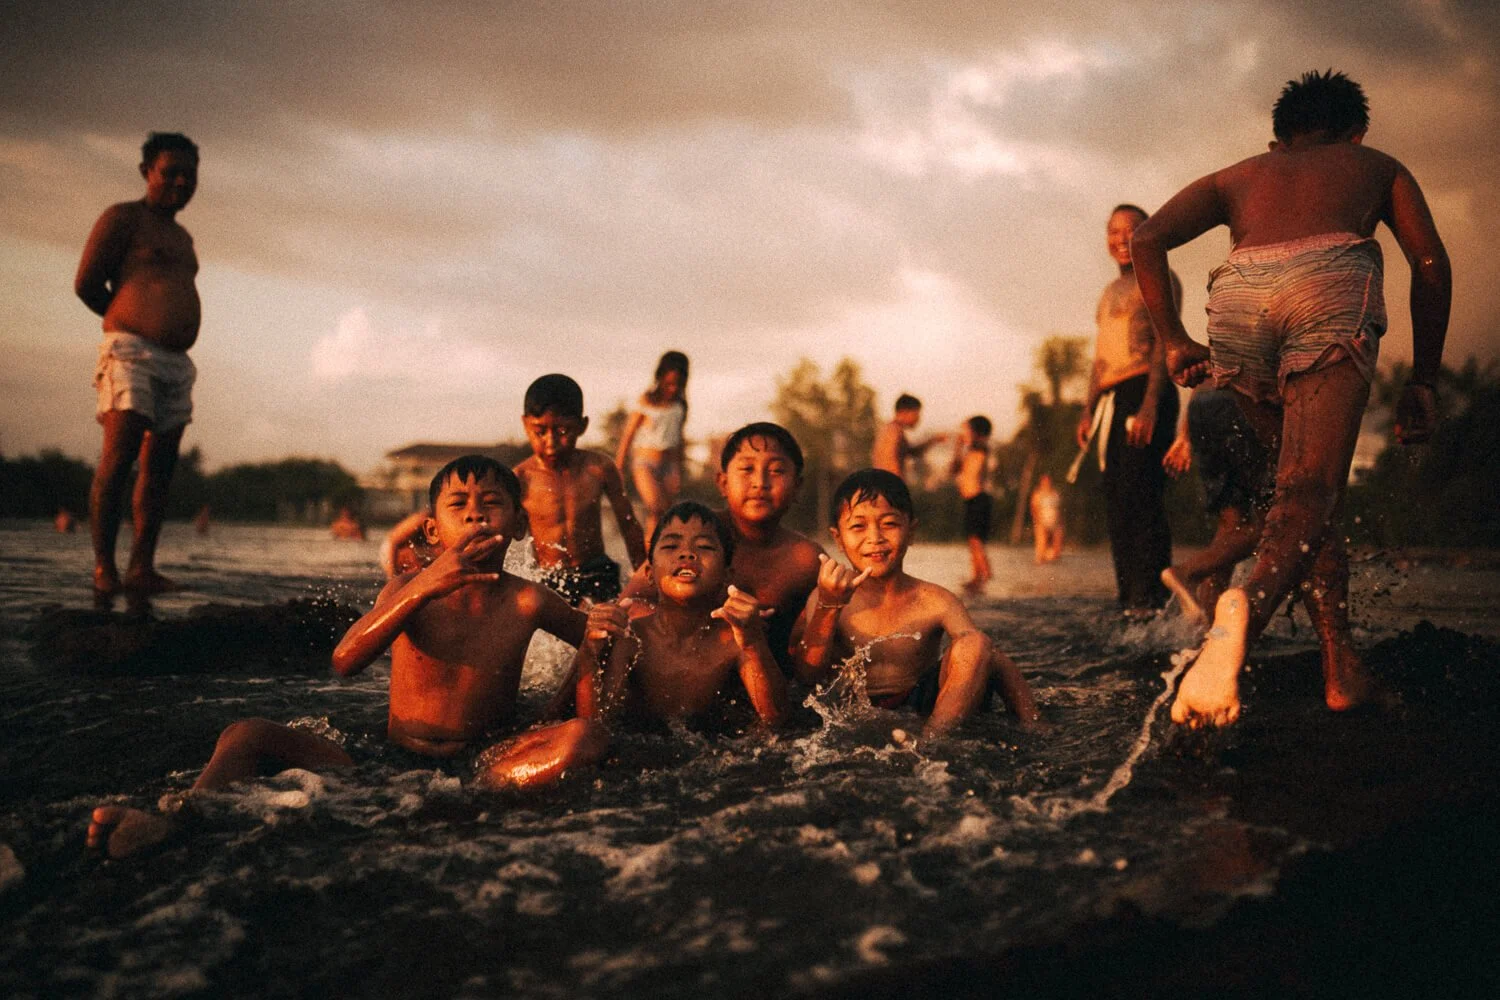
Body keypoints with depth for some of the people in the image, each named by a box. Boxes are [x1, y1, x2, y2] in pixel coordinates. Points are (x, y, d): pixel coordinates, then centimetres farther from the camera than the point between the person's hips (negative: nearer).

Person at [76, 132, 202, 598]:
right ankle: (103, 566, -13)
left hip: (176, 362, 7)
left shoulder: (182, 237, 25)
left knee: (159, 467, 2)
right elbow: (86, 283, -3)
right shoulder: (124, 217, 2)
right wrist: (127, 319, 10)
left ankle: (142, 567, 4)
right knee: (119, 457, -14)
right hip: (132, 352, -7)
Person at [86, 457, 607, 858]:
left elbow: (592, 634, 19)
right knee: (248, 733, -14)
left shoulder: (527, 601, -1)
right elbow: (345, 661, -20)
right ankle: (177, 821, -40)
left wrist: (606, 627, -5)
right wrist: (422, 588, -31)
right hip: (387, 759, 2)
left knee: (591, 736, -28)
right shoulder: (411, 587, -1)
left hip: (480, 763, -1)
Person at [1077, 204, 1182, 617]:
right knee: (1116, 501, 6)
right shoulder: (1111, 292, 24)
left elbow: (1165, 343, -10)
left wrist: (1150, 405, -21)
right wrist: (1088, 411, 20)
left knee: (1141, 497, -14)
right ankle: (1128, 595, 9)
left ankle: (1151, 599, -15)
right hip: (1112, 400, 8)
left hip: (1144, 393, -8)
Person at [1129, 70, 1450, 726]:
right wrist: (1422, 381, 20)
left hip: (1239, 291, 3)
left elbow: (1148, 237, 17)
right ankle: (1248, 606, -44)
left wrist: (1173, 339, 15)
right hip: (1331, 281, -2)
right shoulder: (1377, 166, 35)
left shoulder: (1239, 175, 36)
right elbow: (1431, 262, 19)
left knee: (1306, 481, 14)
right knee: (1311, 486, -13)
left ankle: (1343, 670, 6)